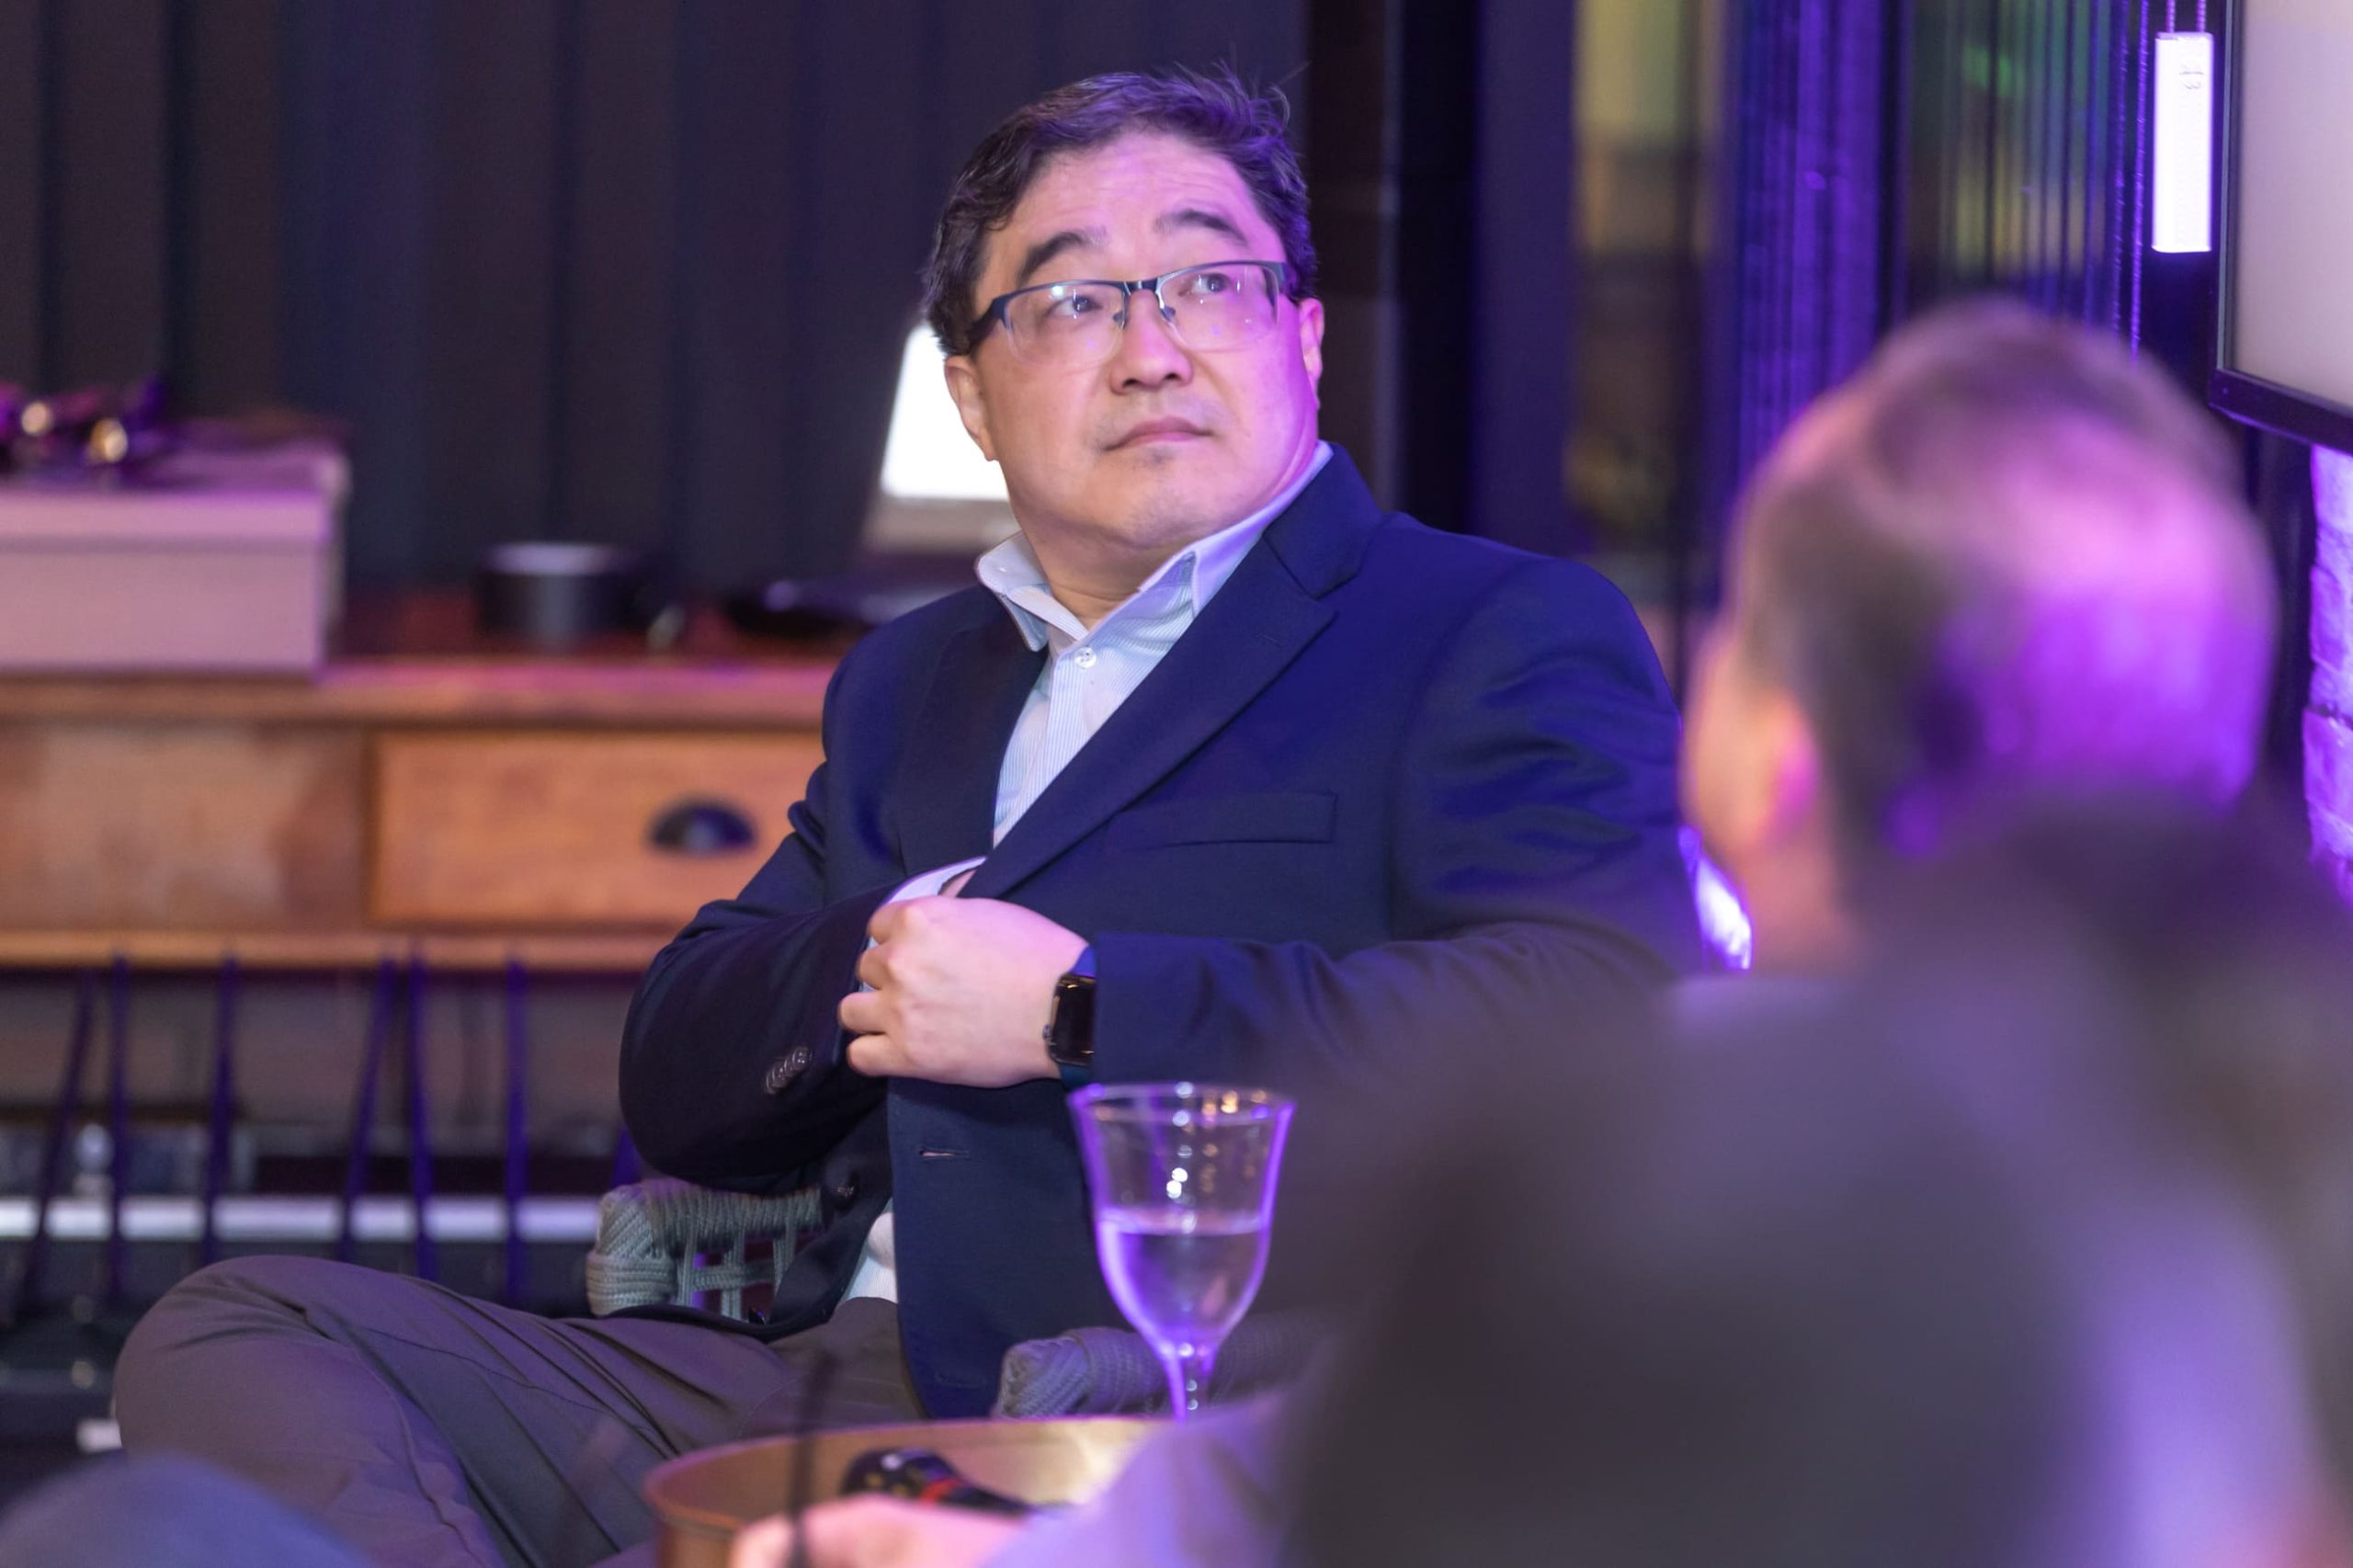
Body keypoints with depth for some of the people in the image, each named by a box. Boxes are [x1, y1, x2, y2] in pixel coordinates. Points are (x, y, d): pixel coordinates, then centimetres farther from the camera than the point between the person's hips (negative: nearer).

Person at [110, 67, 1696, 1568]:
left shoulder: (1503, 638, 4)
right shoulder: (916, 685, 28)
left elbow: (1612, 1008, -15)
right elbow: (675, 1086, 24)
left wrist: (1073, 1007, -13)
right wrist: (878, 959, -1)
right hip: (821, 1382, 8)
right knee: (231, 1337, -12)